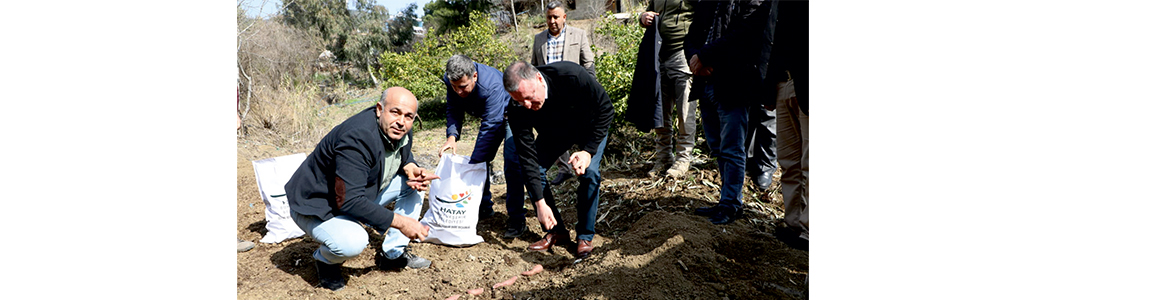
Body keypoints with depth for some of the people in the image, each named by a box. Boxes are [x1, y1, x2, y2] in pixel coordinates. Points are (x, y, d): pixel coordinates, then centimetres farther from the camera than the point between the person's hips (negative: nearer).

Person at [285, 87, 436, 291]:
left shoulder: (399, 130, -8)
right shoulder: (357, 138, -34)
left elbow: (403, 156, 15)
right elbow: (349, 201, -36)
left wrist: (411, 169, -11)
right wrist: (399, 221, -33)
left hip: (361, 193, 9)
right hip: (318, 206, -9)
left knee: (414, 185, -1)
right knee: (353, 242, -36)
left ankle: (393, 255, 7)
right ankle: (324, 259, 2)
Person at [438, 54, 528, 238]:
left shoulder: (492, 86, -41)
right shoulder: (451, 80, -20)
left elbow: (490, 127, -41)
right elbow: (454, 110, -7)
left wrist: (471, 165, -43)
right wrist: (452, 136, -28)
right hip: (490, 115, 7)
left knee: (512, 163, -19)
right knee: (481, 160, 6)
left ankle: (516, 219, -13)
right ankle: (484, 207, 23)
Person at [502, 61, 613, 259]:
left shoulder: (571, 76, -40)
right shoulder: (518, 112, -30)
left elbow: (606, 109, -26)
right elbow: (527, 156, -27)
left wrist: (588, 150, -31)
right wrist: (540, 203, -32)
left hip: (590, 127, -3)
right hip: (554, 134, 3)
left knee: (589, 172, -24)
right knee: (531, 170, -13)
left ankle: (585, 236, -5)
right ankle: (556, 231, 3)